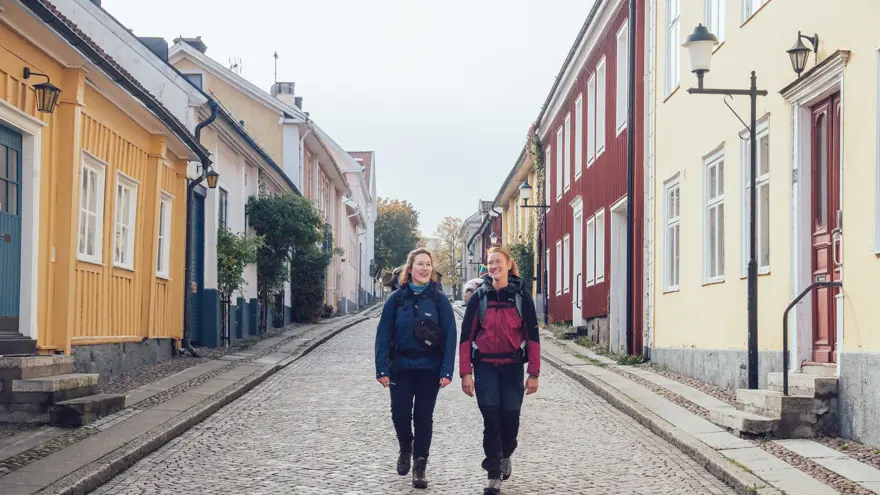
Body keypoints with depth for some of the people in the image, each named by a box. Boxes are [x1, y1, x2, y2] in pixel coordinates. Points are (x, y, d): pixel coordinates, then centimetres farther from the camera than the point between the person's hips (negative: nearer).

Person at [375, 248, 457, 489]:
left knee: (423, 417, 5)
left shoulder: (439, 299, -2)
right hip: (401, 366, 1)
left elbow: (450, 336, -4)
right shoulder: (397, 298, -1)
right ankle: (405, 448, 29)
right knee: (400, 414, -1)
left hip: (429, 368, -1)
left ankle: (420, 466, 16)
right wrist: (382, 368, -9)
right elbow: (384, 334, -2)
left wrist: (447, 370, -11)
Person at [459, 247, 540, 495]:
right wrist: (466, 373, -6)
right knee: (491, 419, -5)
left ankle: (505, 455, 30)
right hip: (485, 366, 0)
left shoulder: (521, 295, -1)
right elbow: (466, 336, 0)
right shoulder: (479, 297, 0)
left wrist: (534, 373, -4)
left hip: (512, 365, 0)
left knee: (511, 415, -1)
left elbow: (532, 335, 0)